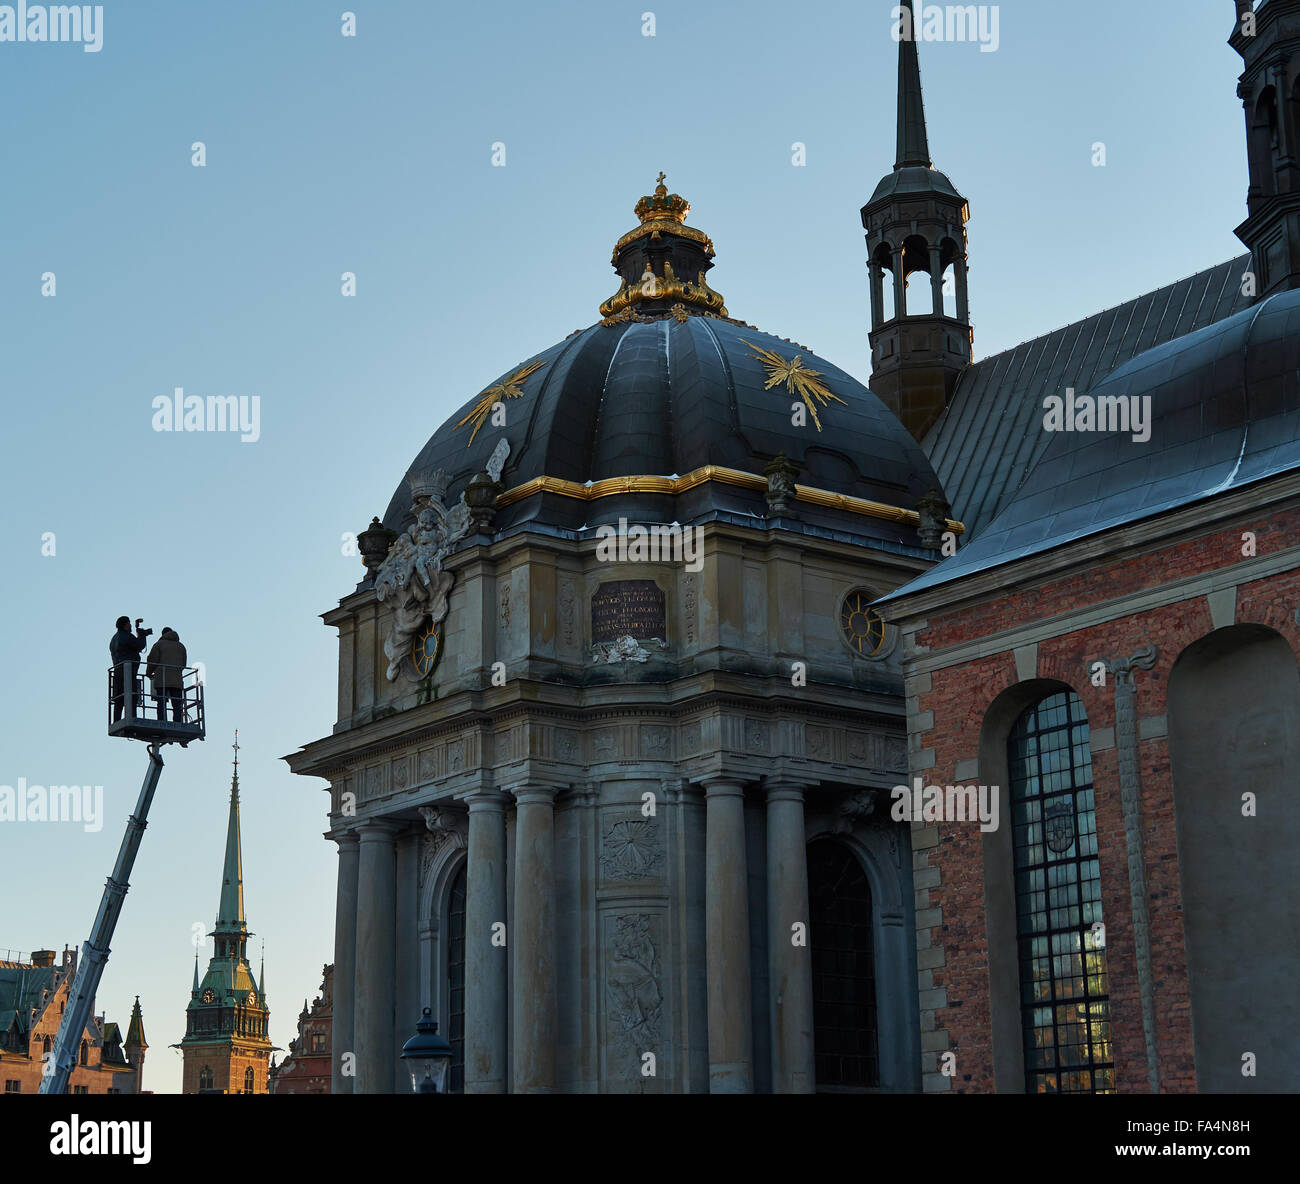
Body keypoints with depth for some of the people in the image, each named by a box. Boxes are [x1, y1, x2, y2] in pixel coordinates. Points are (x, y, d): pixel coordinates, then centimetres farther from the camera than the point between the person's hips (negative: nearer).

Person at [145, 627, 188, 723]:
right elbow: (183, 664, 17)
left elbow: (153, 661, 1)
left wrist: (148, 673, 17)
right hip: (177, 681, 3)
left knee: (162, 705, -5)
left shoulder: (159, 644, 8)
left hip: (162, 680, -3)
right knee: (177, 706, 0)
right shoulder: (181, 646, 19)